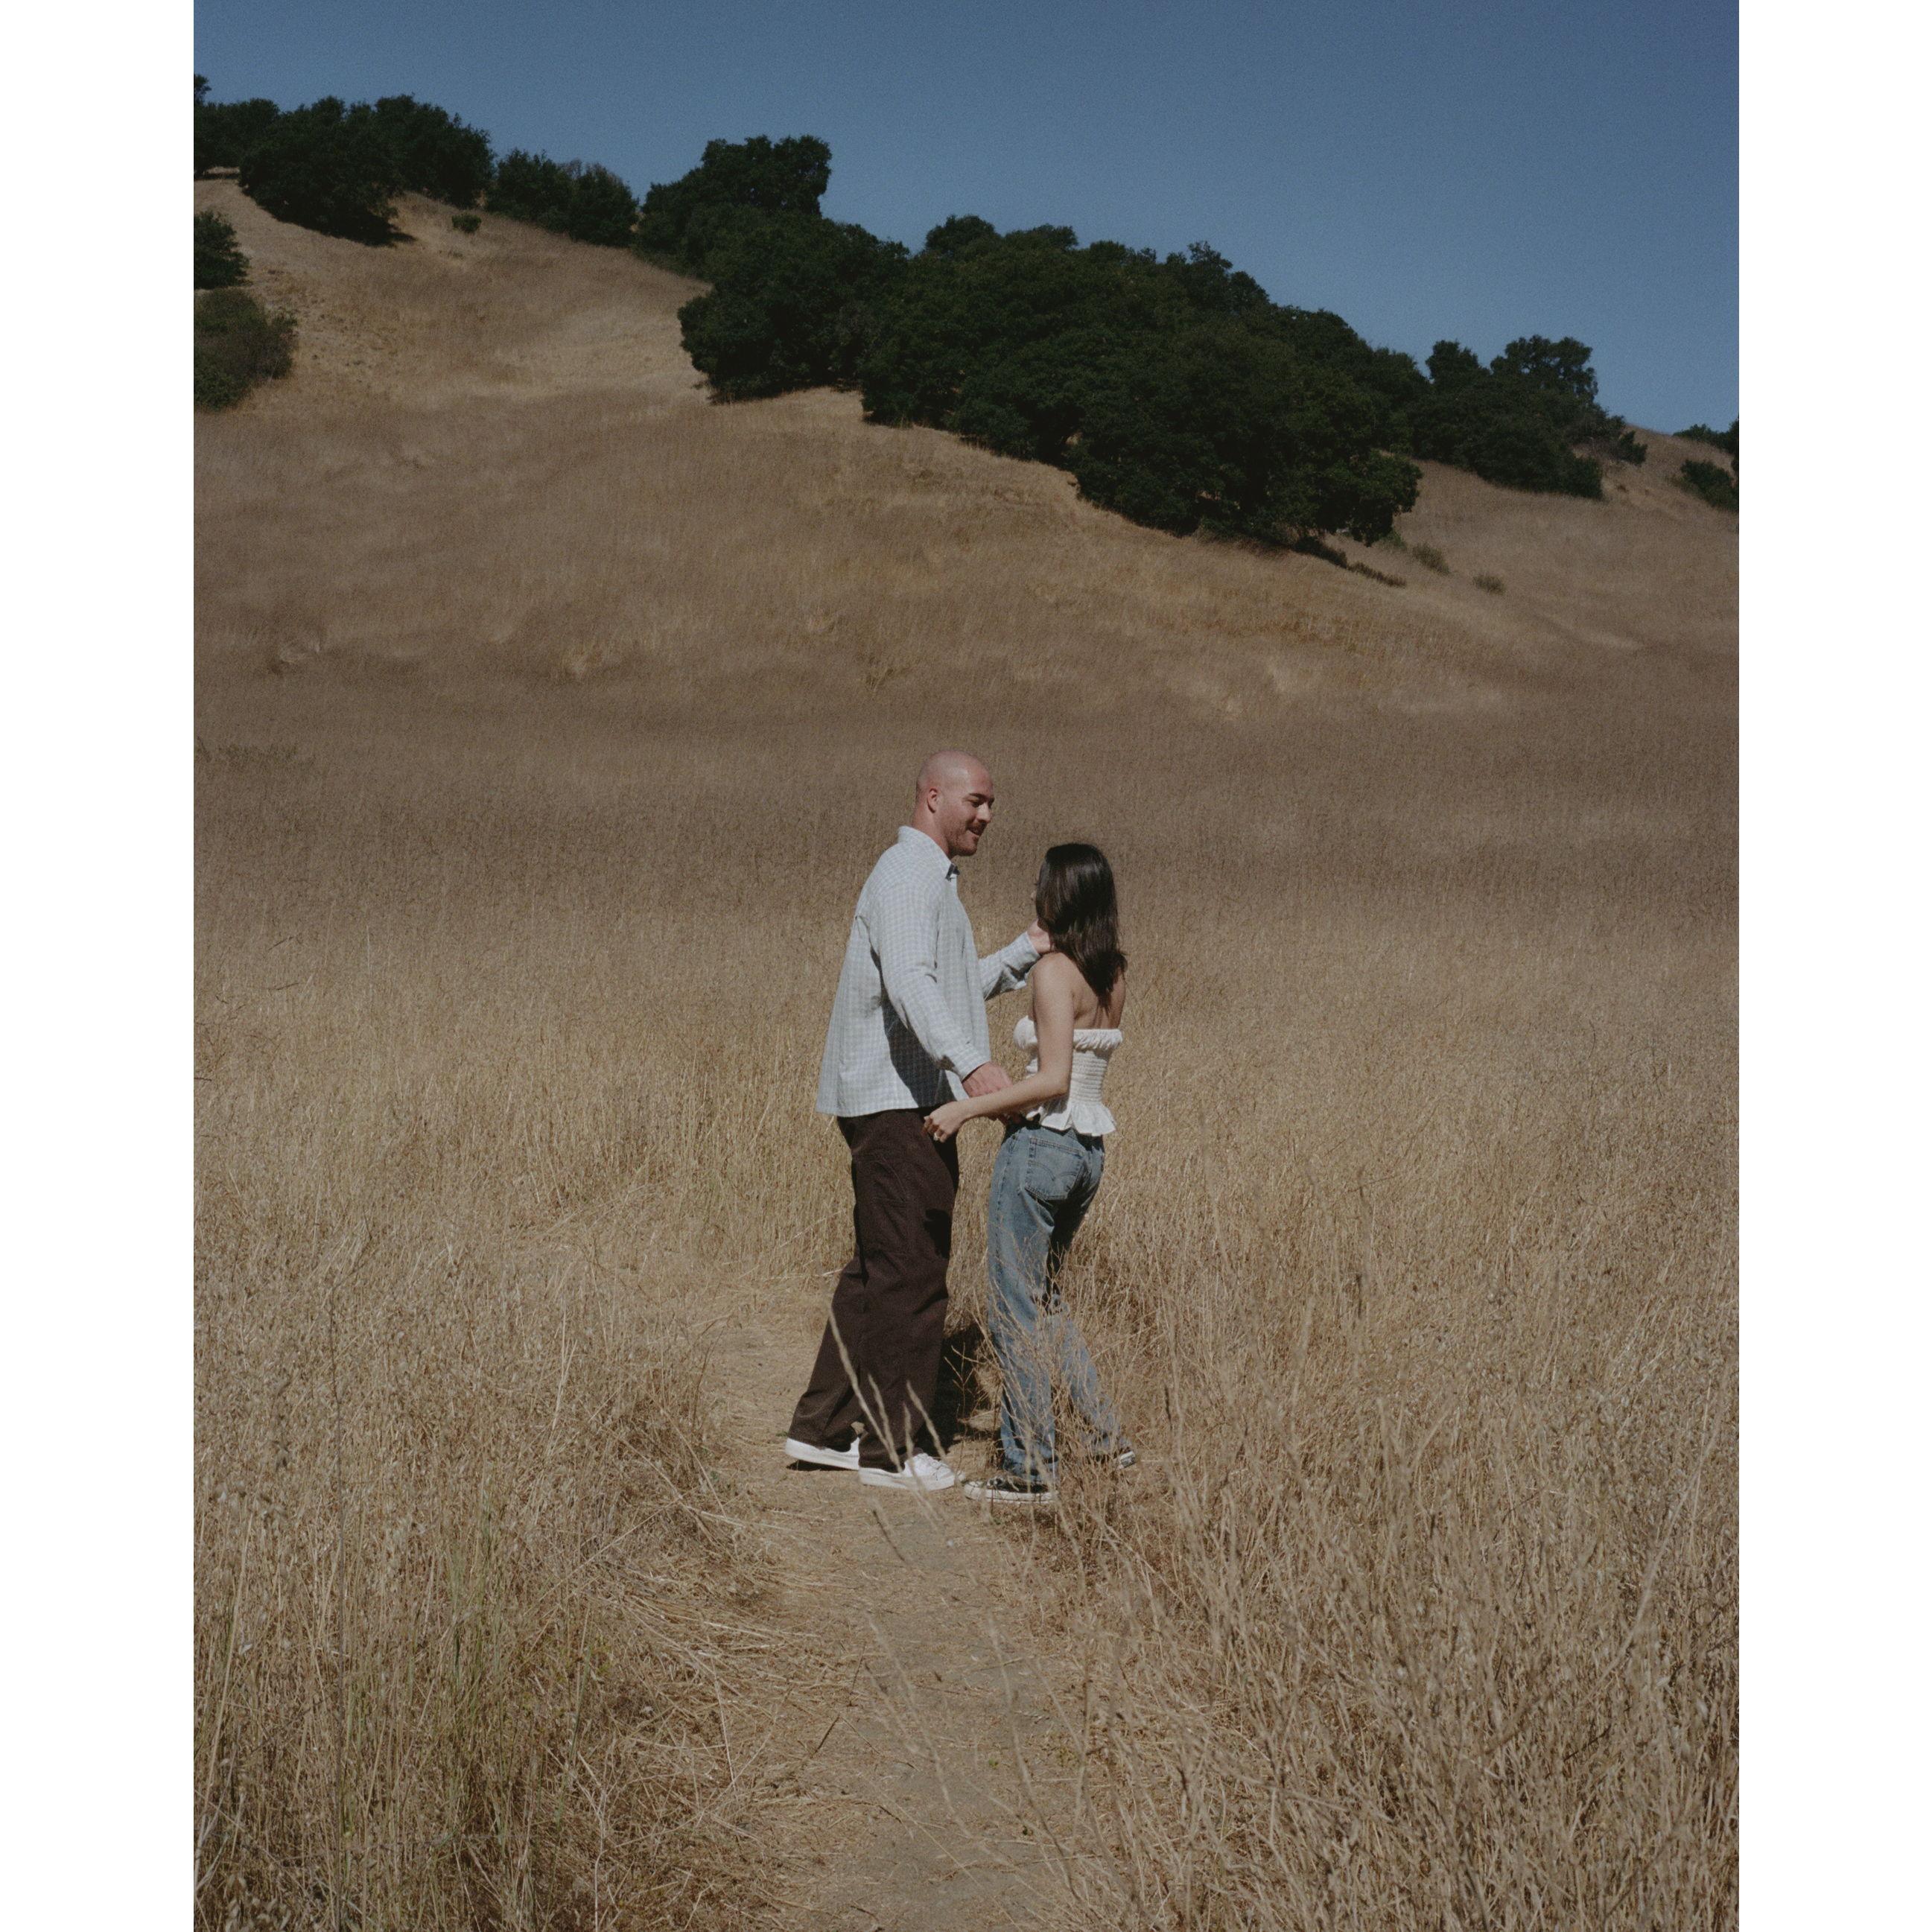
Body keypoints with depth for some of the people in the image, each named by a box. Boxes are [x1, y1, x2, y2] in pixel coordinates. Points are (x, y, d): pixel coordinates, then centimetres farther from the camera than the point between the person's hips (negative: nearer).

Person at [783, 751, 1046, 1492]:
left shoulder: (930, 879, 21)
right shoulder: (909, 874, -12)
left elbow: (958, 988, 28)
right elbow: (911, 985, -29)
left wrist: (1025, 953, 16)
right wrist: (970, 1060, -43)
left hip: (901, 1104, 11)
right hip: (901, 1103, -11)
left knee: (877, 1271, 14)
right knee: (912, 1273, -6)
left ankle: (825, 1426, 20)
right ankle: (894, 1447, 0)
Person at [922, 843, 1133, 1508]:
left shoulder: (1054, 972, -16)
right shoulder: (1113, 975, 8)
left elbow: (1054, 1081, -22)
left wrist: (966, 1108, -17)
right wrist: (997, 1101, 21)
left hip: (1041, 1147, -8)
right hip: (1089, 1150, 8)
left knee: (1016, 1309, 2)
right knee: (1045, 1299, 23)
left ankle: (1029, 1470, 7)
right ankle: (1106, 1435, 21)